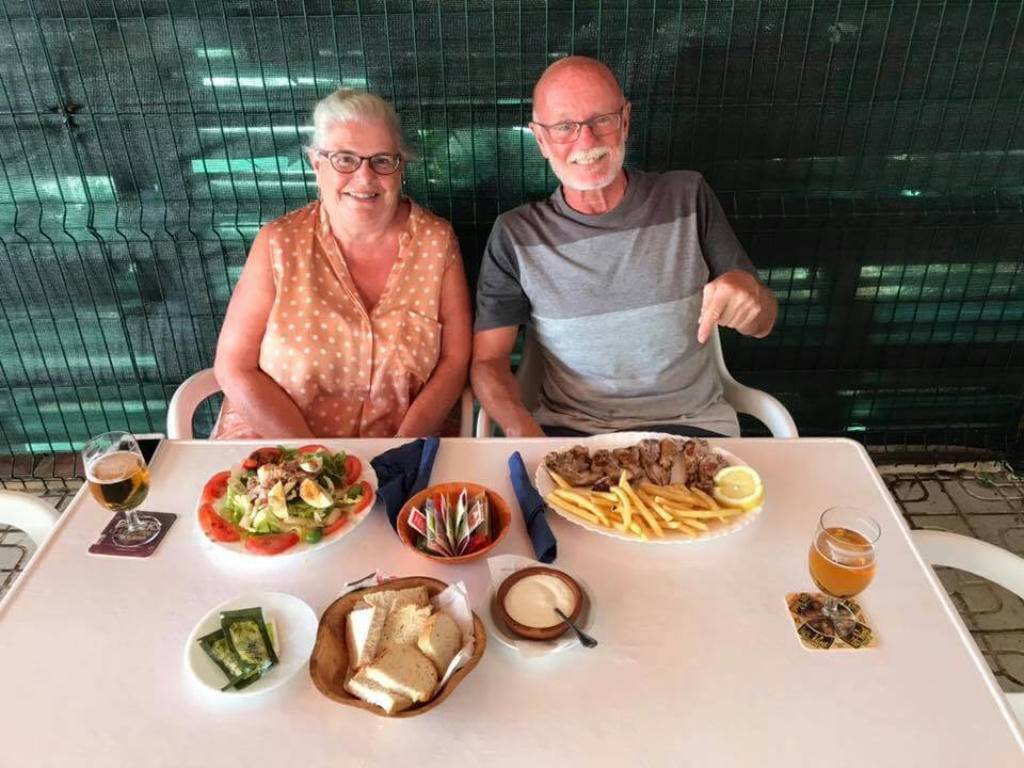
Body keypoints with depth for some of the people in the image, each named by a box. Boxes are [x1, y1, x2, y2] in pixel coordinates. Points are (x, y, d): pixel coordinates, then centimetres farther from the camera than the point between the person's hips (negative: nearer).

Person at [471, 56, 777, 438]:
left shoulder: (688, 197, 4)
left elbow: (761, 325, 9)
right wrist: (526, 435, -22)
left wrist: (747, 289, -16)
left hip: (690, 422, 1)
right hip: (568, 429, 0)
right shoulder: (515, 235, 1)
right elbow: (488, 361, -1)